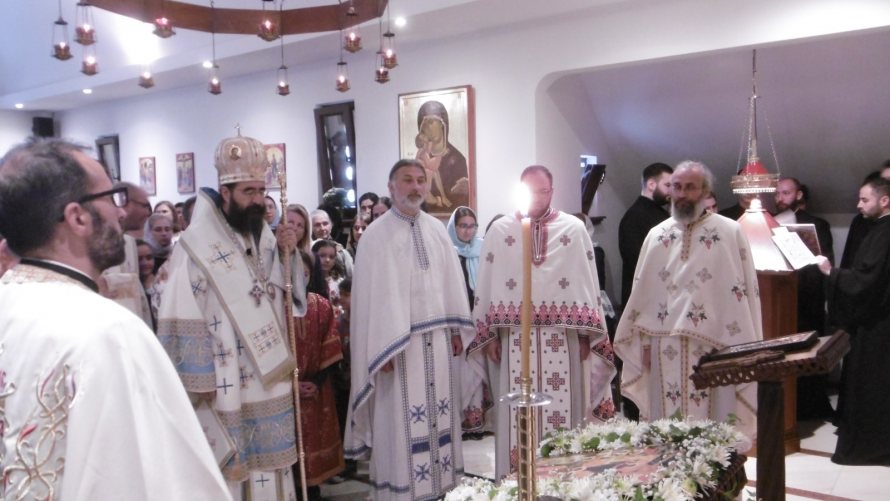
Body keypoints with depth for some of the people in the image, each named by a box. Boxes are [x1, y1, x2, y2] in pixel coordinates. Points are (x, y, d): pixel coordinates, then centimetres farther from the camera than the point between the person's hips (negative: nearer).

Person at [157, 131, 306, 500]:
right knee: (229, 466, 3)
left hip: (269, 376, 6)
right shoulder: (196, 245, -13)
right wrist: (198, 380, -14)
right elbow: (183, 318, -14)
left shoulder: (266, 237, 7)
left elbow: (288, 297, 14)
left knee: (267, 459, 15)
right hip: (224, 382, -6)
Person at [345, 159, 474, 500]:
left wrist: (456, 329, 7)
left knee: (436, 413, 10)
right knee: (401, 418, 0)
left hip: (436, 337, 5)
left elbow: (451, 280, 11)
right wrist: (384, 347, -16)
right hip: (399, 339, -5)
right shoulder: (377, 234, -6)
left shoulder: (437, 229, 9)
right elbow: (373, 292, -11)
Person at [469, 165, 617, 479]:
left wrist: (586, 334, -1)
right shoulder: (500, 230, 7)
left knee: (563, 409, 1)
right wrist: (488, 335, 2)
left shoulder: (574, 229, 5)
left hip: (562, 338, 0)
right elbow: (486, 284, 6)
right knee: (518, 414, 2)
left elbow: (588, 284, 4)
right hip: (516, 338, 0)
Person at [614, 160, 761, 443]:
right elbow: (642, 293, 11)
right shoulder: (656, 235, 9)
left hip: (712, 348, -3)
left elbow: (743, 291, -3)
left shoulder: (730, 233, -1)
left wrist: (740, 349, -7)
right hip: (665, 350, 3)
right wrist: (645, 342, 9)